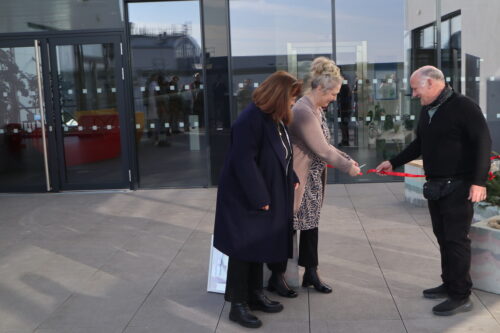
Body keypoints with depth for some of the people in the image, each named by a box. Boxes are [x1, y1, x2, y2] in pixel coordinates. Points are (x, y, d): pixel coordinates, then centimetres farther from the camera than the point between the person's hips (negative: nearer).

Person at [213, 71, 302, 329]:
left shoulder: (276, 119, 6)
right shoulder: (250, 120, -23)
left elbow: (283, 154, 17)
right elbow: (244, 163, -25)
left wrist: (292, 180, 8)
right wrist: (259, 198, -23)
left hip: (266, 194, 9)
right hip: (245, 197, -9)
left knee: (259, 245, 16)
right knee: (244, 248, 0)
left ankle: (254, 295, 29)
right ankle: (238, 305, 11)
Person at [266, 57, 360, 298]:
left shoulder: (317, 110, 7)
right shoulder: (302, 112, -23)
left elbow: (325, 144, 13)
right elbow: (322, 150, -21)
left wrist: (348, 159, 3)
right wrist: (347, 167, -12)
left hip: (313, 178, 9)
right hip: (297, 179, -9)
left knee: (311, 224, 15)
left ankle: (310, 273, 28)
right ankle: (276, 278, 16)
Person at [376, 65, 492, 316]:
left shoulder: (463, 106, -13)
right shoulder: (427, 110, 13)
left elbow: (483, 143, -17)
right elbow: (419, 144, 23)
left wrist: (479, 181, -24)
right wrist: (394, 163, 20)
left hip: (457, 187, -8)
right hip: (435, 186, 8)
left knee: (456, 239, -3)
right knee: (443, 237, 14)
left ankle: (461, 296, 6)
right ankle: (449, 285, 27)